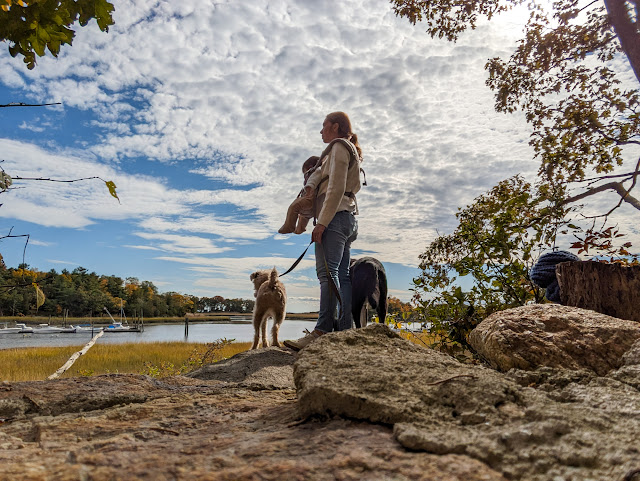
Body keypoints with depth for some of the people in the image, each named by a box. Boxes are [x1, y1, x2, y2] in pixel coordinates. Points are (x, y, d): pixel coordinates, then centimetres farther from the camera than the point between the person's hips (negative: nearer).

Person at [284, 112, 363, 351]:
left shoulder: (339, 146, 0)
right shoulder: (349, 151, 30)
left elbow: (336, 188, -13)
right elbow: (321, 170, 20)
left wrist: (322, 222, -19)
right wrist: (311, 185, -3)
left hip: (336, 215, -10)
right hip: (348, 217, 10)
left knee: (327, 272, -21)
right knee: (341, 276, 2)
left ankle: (322, 331, -29)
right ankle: (345, 330, -1)